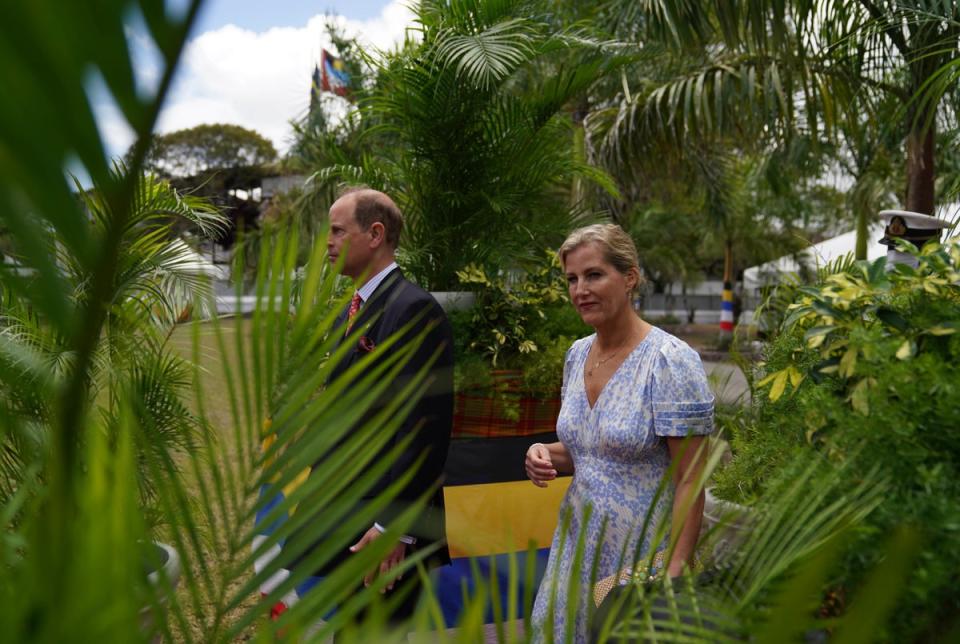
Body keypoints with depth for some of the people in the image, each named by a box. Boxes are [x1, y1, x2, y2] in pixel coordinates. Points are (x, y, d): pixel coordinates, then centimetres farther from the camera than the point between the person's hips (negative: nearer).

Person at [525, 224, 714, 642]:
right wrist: (546, 454, -5)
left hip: (642, 557, -6)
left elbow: (689, 482, -16)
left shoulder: (670, 361, -17)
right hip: (579, 545, 7)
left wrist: (676, 573, -20)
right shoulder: (577, 354, 4)